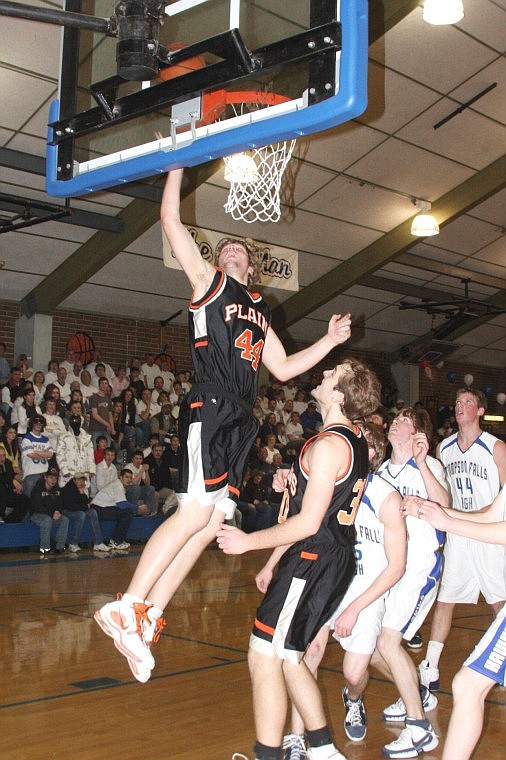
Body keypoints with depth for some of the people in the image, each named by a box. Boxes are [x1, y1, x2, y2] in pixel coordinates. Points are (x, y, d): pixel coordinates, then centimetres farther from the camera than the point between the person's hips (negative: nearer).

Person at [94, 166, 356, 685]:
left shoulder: (259, 311, 28)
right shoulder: (208, 280, 12)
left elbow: (283, 368, 29)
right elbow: (172, 222, 4)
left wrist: (330, 341, 22)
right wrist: (178, 165, 6)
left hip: (239, 420, 7)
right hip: (209, 408, -7)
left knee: (212, 522, 0)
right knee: (195, 512, -18)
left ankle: (146, 619, 5)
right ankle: (125, 607, -10)